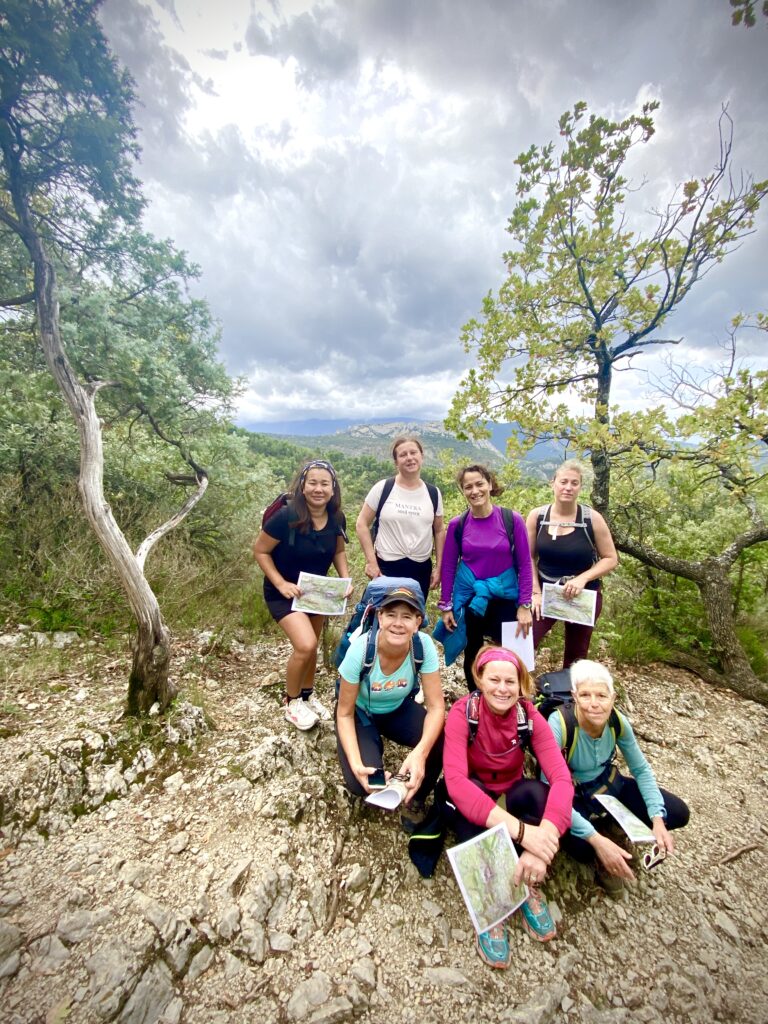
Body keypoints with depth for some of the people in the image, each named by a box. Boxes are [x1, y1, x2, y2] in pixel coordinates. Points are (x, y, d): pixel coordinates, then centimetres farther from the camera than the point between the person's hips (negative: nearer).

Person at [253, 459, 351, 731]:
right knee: (305, 645, -18)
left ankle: (308, 695, 44)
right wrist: (281, 583, -23)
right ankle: (292, 702, 12)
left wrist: (346, 579, -10)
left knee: (310, 647, 17)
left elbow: (338, 551, 5)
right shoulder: (286, 516, -28)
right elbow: (260, 550, -16)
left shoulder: (337, 519, -13)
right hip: (283, 593, -5)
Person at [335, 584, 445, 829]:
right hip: (361, 714, -2)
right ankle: (374, 749, 12)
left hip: (399, 709, 2)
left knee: (442, 743, -24)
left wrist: (420, 753, -40)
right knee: (361, 783, -24)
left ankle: (415, 799, 6)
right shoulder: (360, 650, -32)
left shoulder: (424, 645, -28)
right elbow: (345, 713, -20)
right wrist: (356, 764, -33)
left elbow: (436, 706, -23)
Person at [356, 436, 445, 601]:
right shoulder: (383, 488, -7)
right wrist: (371, 561, -9)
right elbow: (362, 524, -4)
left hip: (421, 569, 3)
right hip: (386, 567, -2)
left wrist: (438, 567, 6)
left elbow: (439, 531, 9)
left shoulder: (433, 493, 2)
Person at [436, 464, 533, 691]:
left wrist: (524, 605, -6)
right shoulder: (457, 524, -7)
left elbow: (524, 564, -5)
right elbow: (448, 567, 0)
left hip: (504, 596, -1)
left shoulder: (512, 520, -10)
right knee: (472, 654, 16)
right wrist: (446, 606, 1)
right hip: (468, 597, 1)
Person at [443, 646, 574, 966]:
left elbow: (561, 778, -29)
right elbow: (455, 780, -38)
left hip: (511, 795, 2)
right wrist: (519, 829, -49)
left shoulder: (529, 716, -19)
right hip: (471, 798, -2)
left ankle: (531, 887, -9)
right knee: (470, 792, -35)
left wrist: (542, 843, -45)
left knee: (536, 791, -30)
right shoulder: (463, 712, -27)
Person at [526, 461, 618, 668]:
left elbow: (611, 559, -6)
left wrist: (583, 578, -20)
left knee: (575, 657, 15)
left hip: (583, 596, 0)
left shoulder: (592, 519, -12)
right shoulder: (537, 516, -8)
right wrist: (535, 592, -8)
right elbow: (528, 557, -2)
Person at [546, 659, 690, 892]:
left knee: (678, 813, -3)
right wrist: (596, 839, -37)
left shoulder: (618, 721, -18)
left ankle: (605, 822, 11)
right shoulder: (559, 724, -35)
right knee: (584, 848, -33)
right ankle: (600, 832, 3)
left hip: (608, 783, 5)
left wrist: (658, 820, -14)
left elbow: (641, 770, -2)